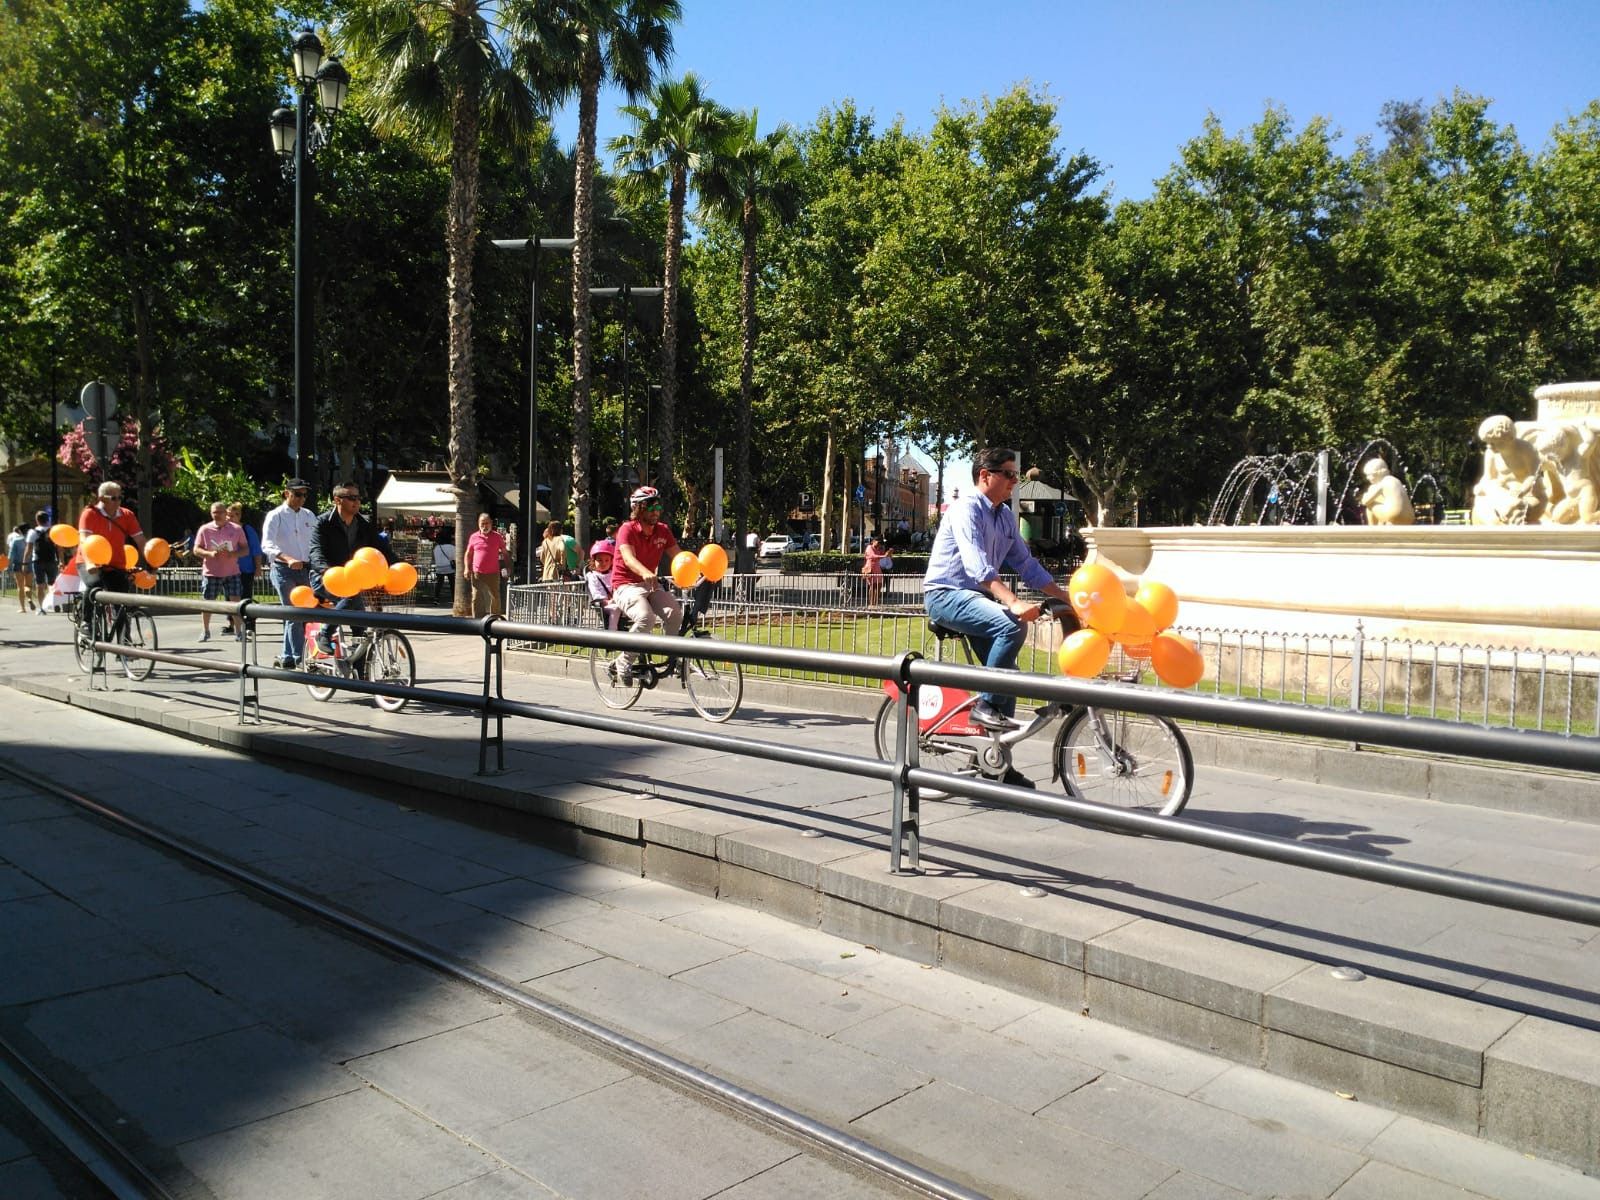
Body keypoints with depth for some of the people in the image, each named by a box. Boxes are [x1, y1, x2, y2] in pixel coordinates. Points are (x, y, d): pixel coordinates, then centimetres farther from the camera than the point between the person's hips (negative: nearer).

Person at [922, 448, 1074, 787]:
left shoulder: (1006, 516, 13)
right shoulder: (967, 508, -14)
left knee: (1007, 673, 1)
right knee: (1012, 625, -32)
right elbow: (977, 565, -28)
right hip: (946, 595, -9)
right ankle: (985, 706, -19)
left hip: (977, 598, 9)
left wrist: (1067, 597, 8)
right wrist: (1013, 602, -40)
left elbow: (1026, 564, 16)